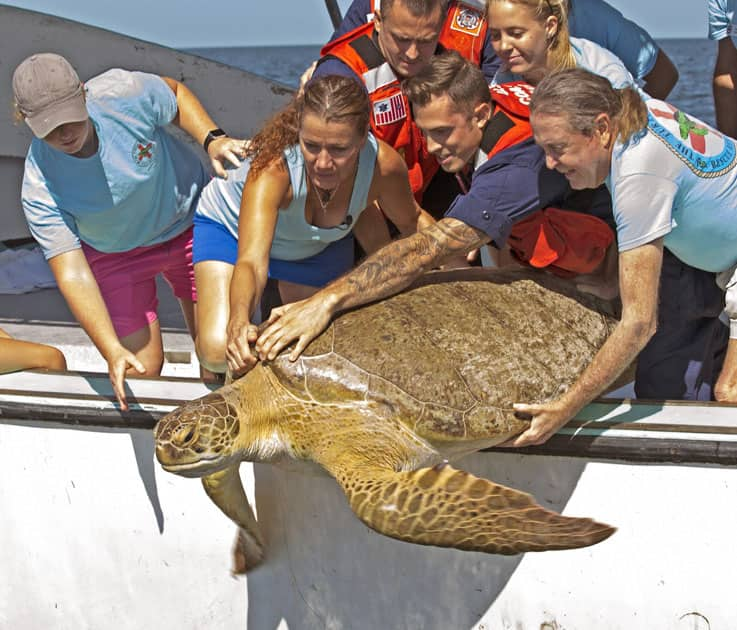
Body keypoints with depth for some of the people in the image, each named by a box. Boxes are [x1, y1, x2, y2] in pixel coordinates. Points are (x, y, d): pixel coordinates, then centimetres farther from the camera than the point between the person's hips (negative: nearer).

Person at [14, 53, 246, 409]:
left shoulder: (125, 93, -29)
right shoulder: (40, 188, -30)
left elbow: (175, 93, -5)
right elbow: (72, 273, -32)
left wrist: (211, 139, -22)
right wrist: (113, 352, -41)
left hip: (189, 222, 1)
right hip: (116, 256, -1)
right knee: (142, 369, -8)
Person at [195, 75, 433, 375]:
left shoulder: (383, 165, -33)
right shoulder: (273, 167, -44)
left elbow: (411, 221, -10)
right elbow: (251, 262, -53)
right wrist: (239, 322, -71)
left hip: (320, 246, 4)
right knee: (218, 350, -21)